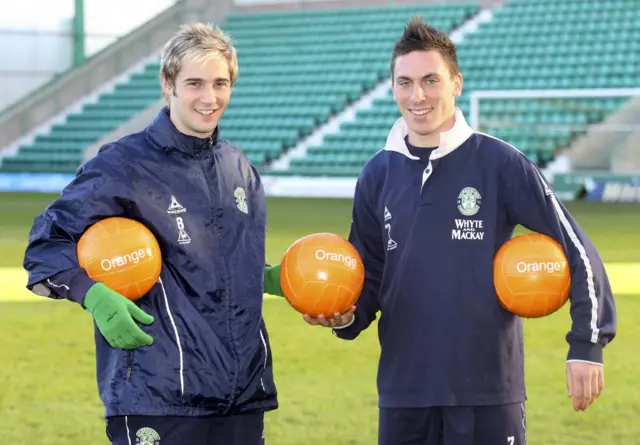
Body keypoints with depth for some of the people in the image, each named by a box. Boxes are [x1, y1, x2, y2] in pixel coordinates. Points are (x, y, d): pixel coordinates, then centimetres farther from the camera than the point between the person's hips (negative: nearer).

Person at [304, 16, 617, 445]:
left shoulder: (500, 163, -5)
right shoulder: (377, 175, 7)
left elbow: (576, 249, -5)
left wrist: (587, 345, -12)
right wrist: (346, 316, -7)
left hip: (489, 392, -3)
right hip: (404, 392, 4)